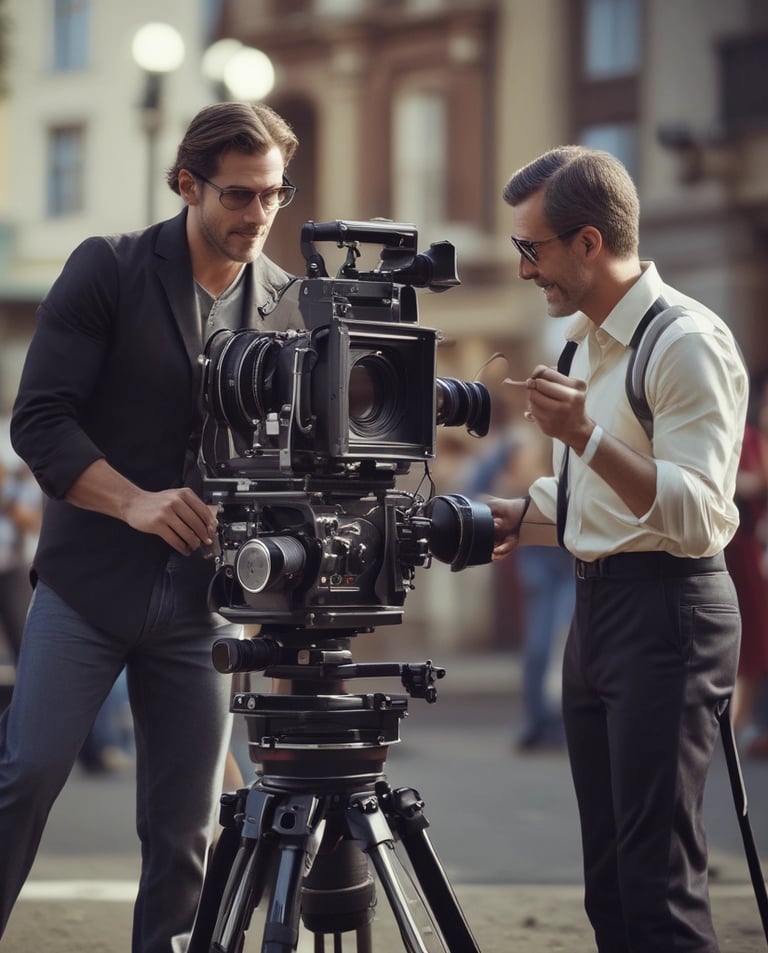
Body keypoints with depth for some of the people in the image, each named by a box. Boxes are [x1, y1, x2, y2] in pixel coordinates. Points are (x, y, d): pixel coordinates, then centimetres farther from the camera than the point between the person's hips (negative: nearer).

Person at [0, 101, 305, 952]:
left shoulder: (290, 305, 6)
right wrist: (134, 502, -23)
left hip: (205, 594, 3)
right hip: (91, 576, -3)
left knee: (183, 826, 4)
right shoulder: (107, 270, -4)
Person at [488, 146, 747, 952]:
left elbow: (699, 516, -21)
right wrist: (523, 520, 12)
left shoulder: (687, 342, -12)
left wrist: (586, 437, -31)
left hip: (667, 612, -9)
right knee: (610, 884, 10)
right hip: (595, 606, 9)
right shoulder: (586, 340, 17)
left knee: (658, 884, -13)